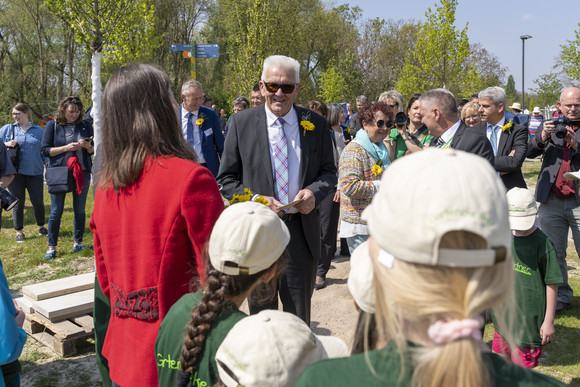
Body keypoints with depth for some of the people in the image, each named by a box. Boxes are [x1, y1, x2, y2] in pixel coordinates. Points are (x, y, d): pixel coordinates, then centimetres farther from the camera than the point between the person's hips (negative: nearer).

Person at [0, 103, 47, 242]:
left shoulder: (39, 130, 10)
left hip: (35, 172, 0)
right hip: (15, 172, 0)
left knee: (38, 202, 0)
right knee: (18, 203, 4)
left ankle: (41, 227, 22)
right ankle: (19, 231, 17)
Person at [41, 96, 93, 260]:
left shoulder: (85, 125, 7)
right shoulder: (52, 125, 1)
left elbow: (93, 150, 11)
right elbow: (44, 150, -3)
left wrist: (87, 146, -12)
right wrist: (66, 148, -15)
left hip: (82, 172, 2)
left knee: (80, 210, 7)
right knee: (56, 211, 0)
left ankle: (78, 242, 21)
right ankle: (51, 247, 9)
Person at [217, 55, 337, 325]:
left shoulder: (316, 124, 2)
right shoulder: (241, 123, -1)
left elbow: (328, 171, 10)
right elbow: (226, 179, 1)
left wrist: (314, 191, -12)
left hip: (301, 230, 1)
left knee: (299, 315, 13)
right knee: (260, 312, 15)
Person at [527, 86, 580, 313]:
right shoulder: (548, 126, 11)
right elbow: (529, 152, 1)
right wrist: (542, 137, -16)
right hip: (551, 201, 2)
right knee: (553, 254, 9)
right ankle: (561, 296, 23)